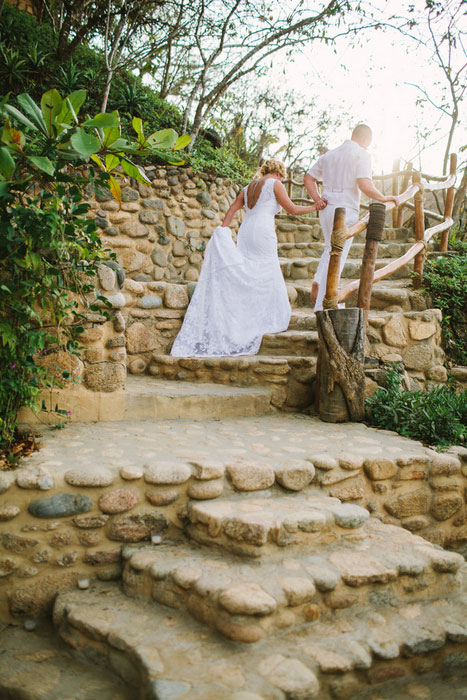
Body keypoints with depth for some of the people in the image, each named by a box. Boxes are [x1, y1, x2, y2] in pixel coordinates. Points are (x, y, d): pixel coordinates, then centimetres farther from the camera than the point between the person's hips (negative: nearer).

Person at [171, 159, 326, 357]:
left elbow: (231, 210, 12)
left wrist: (221, 236, 5)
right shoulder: (275, 184, 2)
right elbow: (292, 209, 0)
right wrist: (314, 207, 14)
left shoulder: (247, 188, 22)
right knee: (265, 280, 0)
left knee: (245, 280, 7)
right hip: (262, 234, -7)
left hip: (244, 235, 7)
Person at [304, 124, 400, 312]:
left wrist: (317, 199, 5)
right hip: (345, 211, -7)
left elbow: (308, 178, 16)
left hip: (326, 209, 7)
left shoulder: (329, 155, 16)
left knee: (332, 248, 26)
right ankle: (322, 306, -3)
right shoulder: (361, 154, -6)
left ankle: (318, 282, 3)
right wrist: (384, 198, -3)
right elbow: (365, 186, -17)